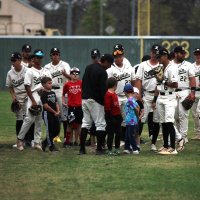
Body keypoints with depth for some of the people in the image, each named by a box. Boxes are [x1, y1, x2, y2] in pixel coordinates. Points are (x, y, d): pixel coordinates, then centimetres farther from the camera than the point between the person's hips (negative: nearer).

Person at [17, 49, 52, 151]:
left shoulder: (46, 72, 14)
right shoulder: (30, 71, -2)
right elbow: (27, 87, -7)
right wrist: (33, 101, -13)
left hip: (44, 97, 5)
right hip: (33, 96, -5)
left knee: (39, 121, 6)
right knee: (29, 119, -13)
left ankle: (37, 142, 9)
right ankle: (20, 139, 0)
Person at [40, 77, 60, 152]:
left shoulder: (53, 93, 13)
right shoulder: (44, 94, -11)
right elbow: (45, 105, -16)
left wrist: (58, 111, -2)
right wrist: (54, 112, -13)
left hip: (55, 114, 8)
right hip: (47, 114, -8)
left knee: (57, 130, 8)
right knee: (49, 130, -1)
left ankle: (45, 142, 21)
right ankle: (51, 146, 8)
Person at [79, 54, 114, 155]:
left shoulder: (88, 67, 12)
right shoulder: (102, 72, -14)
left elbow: (83, 83, 18)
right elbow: (103, 89, -17)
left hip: (84, 98, 8)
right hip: (95, 101, -8)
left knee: (85, 123, 10)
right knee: (101, 124, -1)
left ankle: (82, 148, 6)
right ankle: (99, 148, -3)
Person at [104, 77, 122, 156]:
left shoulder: (114, 94, 13)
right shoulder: (108, 94, -16)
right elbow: (107, 108, -19)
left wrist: (120, 116, 19)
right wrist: (110, 118, -20)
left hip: (117, 116, 9)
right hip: (111, 117, -9)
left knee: (118, 133, 13)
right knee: (111, 133, -2)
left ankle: (117, 148, 23)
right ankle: (110, 150, 5)